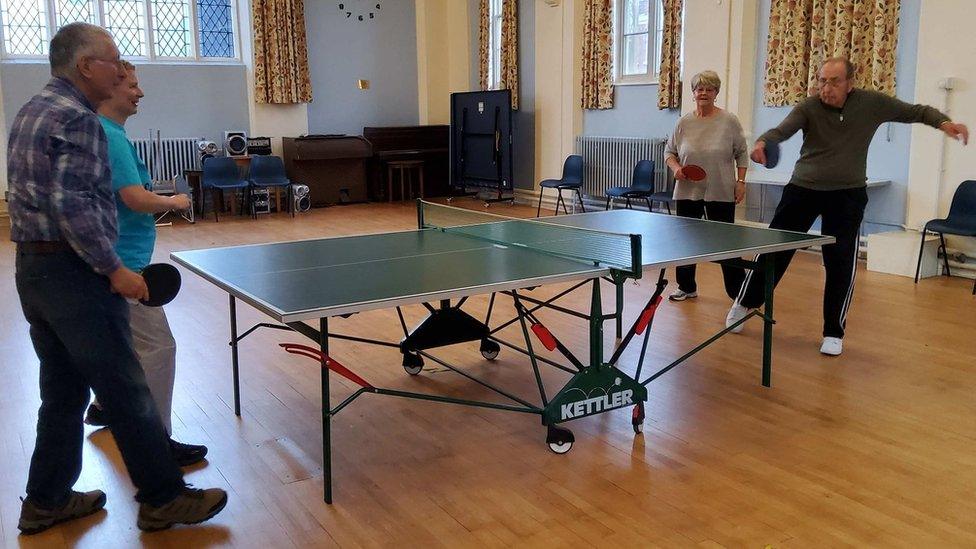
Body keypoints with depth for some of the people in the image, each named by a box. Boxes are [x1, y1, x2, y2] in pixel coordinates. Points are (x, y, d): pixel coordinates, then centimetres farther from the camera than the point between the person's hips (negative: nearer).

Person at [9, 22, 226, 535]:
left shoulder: (29, 112, 15)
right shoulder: (76, 118, -15)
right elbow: (72, 205, -23)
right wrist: (114, 270, -19)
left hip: (33, 270, 10)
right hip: (74, 275, -10)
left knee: (63, 393, 17)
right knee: (127, 394, -1)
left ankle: (46, 501, 26)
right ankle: (163, 500, 8)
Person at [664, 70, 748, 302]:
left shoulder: (729, 121, -1)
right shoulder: (684, 123, 4)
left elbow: (741, 155, 3)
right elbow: (669, 152, 12)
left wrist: (740, 181, -5)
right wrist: (676, 167, -7)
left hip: (720, 193, -3)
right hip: (688, 192, 3)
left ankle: (739, 291, 11)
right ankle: (687, 287, 23)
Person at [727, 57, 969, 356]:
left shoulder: (872, 103, -7)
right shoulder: (808, 108, -13)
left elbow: (915, 111, 5)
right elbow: (782, 130, -30)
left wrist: (943, 122, -13)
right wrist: (762, 142, -53)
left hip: (847, 195, 0)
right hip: (803, 188, 0)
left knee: (841, 262, -5)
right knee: (775, 250, 6)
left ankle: (834, 333, 11)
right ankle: (745, 302, 28)